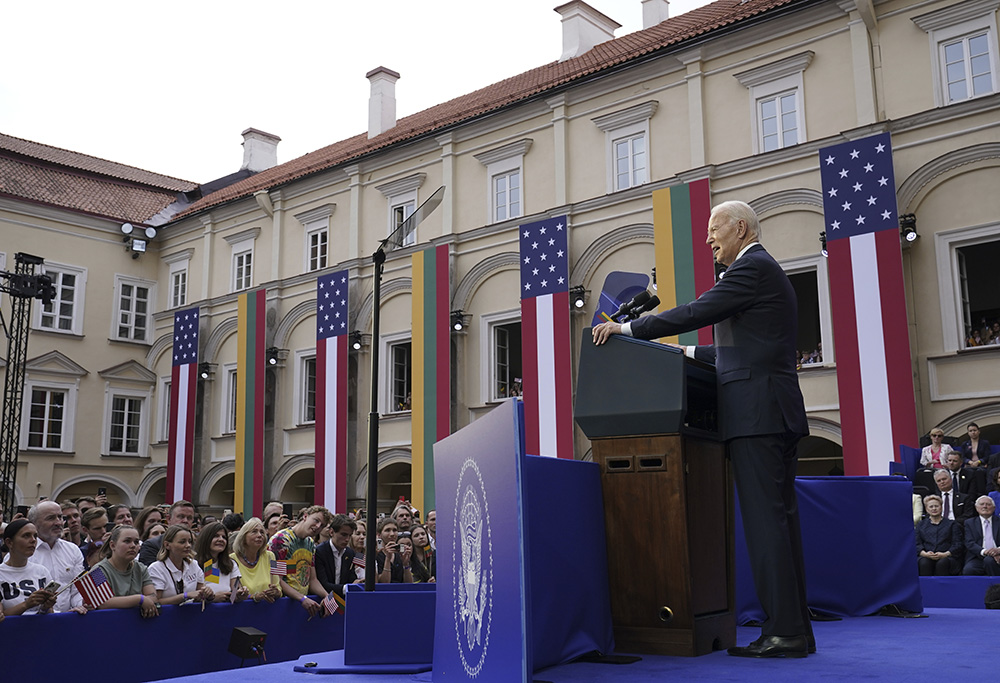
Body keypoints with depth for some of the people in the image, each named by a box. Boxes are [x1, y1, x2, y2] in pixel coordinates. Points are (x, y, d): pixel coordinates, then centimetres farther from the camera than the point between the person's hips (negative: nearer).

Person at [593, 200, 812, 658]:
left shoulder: (753, 267, -6)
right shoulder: (763, 270, 25)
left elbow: (696, 312, -14)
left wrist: (627, 328, -8)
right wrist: (691, 353, 27)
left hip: (756, 413, -10)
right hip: (774, 414, 10)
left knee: (765, 521, -9)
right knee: (779, 520, 9)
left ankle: (785, 633, -7)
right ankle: (794, 631, 13)